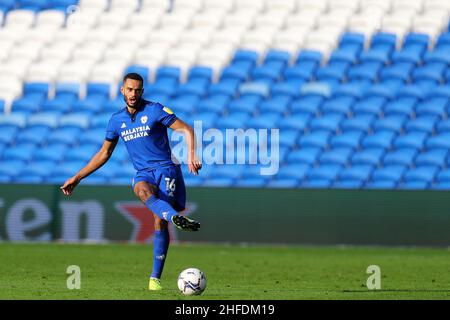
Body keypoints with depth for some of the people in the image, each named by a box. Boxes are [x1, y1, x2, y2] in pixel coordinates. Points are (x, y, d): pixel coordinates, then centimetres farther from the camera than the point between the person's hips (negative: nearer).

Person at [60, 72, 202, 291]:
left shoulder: (155, 110, 0)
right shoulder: (117, 120, 13)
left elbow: (186, 130, -4)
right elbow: (104, 154, 23)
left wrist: (191, 155, -22)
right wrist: (77, 178, 22)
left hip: (166, 168, -2)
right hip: (143, 174, 2)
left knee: (160, 221, -17)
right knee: (143, 190, -36)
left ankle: (155, 278, -11)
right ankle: (177, 218, -63)